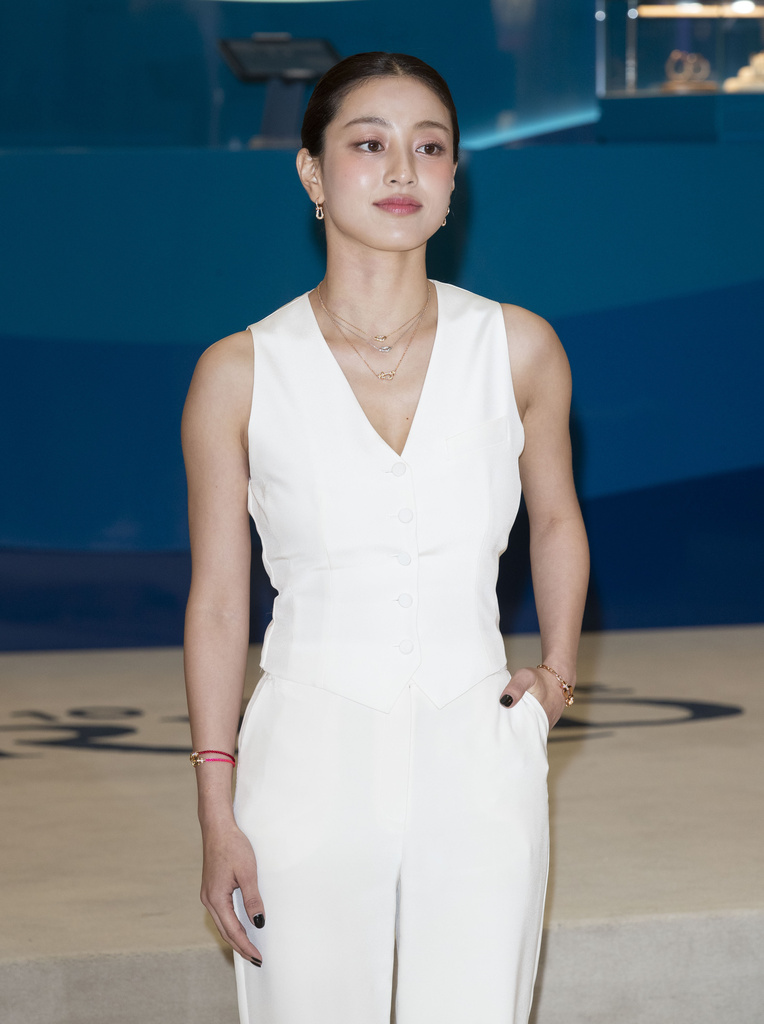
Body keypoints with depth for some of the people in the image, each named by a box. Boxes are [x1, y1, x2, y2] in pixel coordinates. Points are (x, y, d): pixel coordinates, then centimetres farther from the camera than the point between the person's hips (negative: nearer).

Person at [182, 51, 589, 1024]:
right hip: (312, 761, -1)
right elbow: (217, 603, 1)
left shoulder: (518, 349, -1)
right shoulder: (239, 375, -5)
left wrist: (556, 675, 13)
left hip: (477, 761, 1)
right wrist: (216, 819, 0)